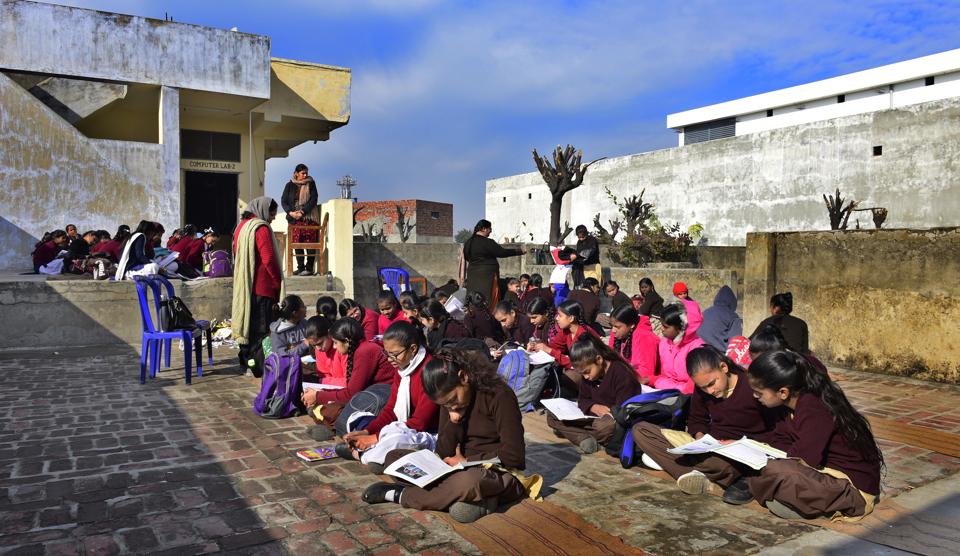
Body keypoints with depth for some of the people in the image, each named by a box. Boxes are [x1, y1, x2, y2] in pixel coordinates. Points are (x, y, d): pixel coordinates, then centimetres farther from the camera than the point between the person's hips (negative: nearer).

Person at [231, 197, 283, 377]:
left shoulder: (241, 226, 13)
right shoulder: (261, 228, -14)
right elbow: (269, 259, -18)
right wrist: (278, 283, -8)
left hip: (243, 286, 9)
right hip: (262, 287, -9)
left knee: (247, 321, 16)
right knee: (261, 327, -4)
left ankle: (246, 360, 24)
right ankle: (259, 366, -2)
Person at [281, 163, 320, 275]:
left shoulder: (310, 184, 4)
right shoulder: (289, 185, 10)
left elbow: (313, 200, -5)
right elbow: (283, 200, 7)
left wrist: (302, 212, -14)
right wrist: (290, 212, -10)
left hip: (308, 218, -3)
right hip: (294, 219, 3)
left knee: (309, 243, -6)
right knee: (297, 243, 4)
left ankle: (309, 268, -2)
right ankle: (300, 267, 12)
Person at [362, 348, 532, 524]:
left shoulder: (499, 395, -14)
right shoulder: (449, 400, 5)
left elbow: (514, 455, -17)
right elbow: (443, 453, 2)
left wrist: (468, 460, -11)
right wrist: (454, 421, -14)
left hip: (502, 473, -7)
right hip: (465, 470, 7)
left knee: (468, 481, -42)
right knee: (393, 457, -4)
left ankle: (400, 495, -19)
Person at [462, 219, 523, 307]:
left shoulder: (468, 243, 7)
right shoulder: (487, 242, -15)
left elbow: (466, 257, 19)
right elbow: (502, 252, -12)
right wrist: (519, 251, -1)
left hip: (472, 275, 7)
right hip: (487, 275, -7)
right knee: (488, 300, -3)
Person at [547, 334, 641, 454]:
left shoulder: (622, 373, -19)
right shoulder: (588, 373, 6)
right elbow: (582, 399, 9)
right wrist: (594, 407, -11)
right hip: (594, 416, 8)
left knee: (604, 426, -45)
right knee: (552, 415, -7)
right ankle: (585, 438, -26)